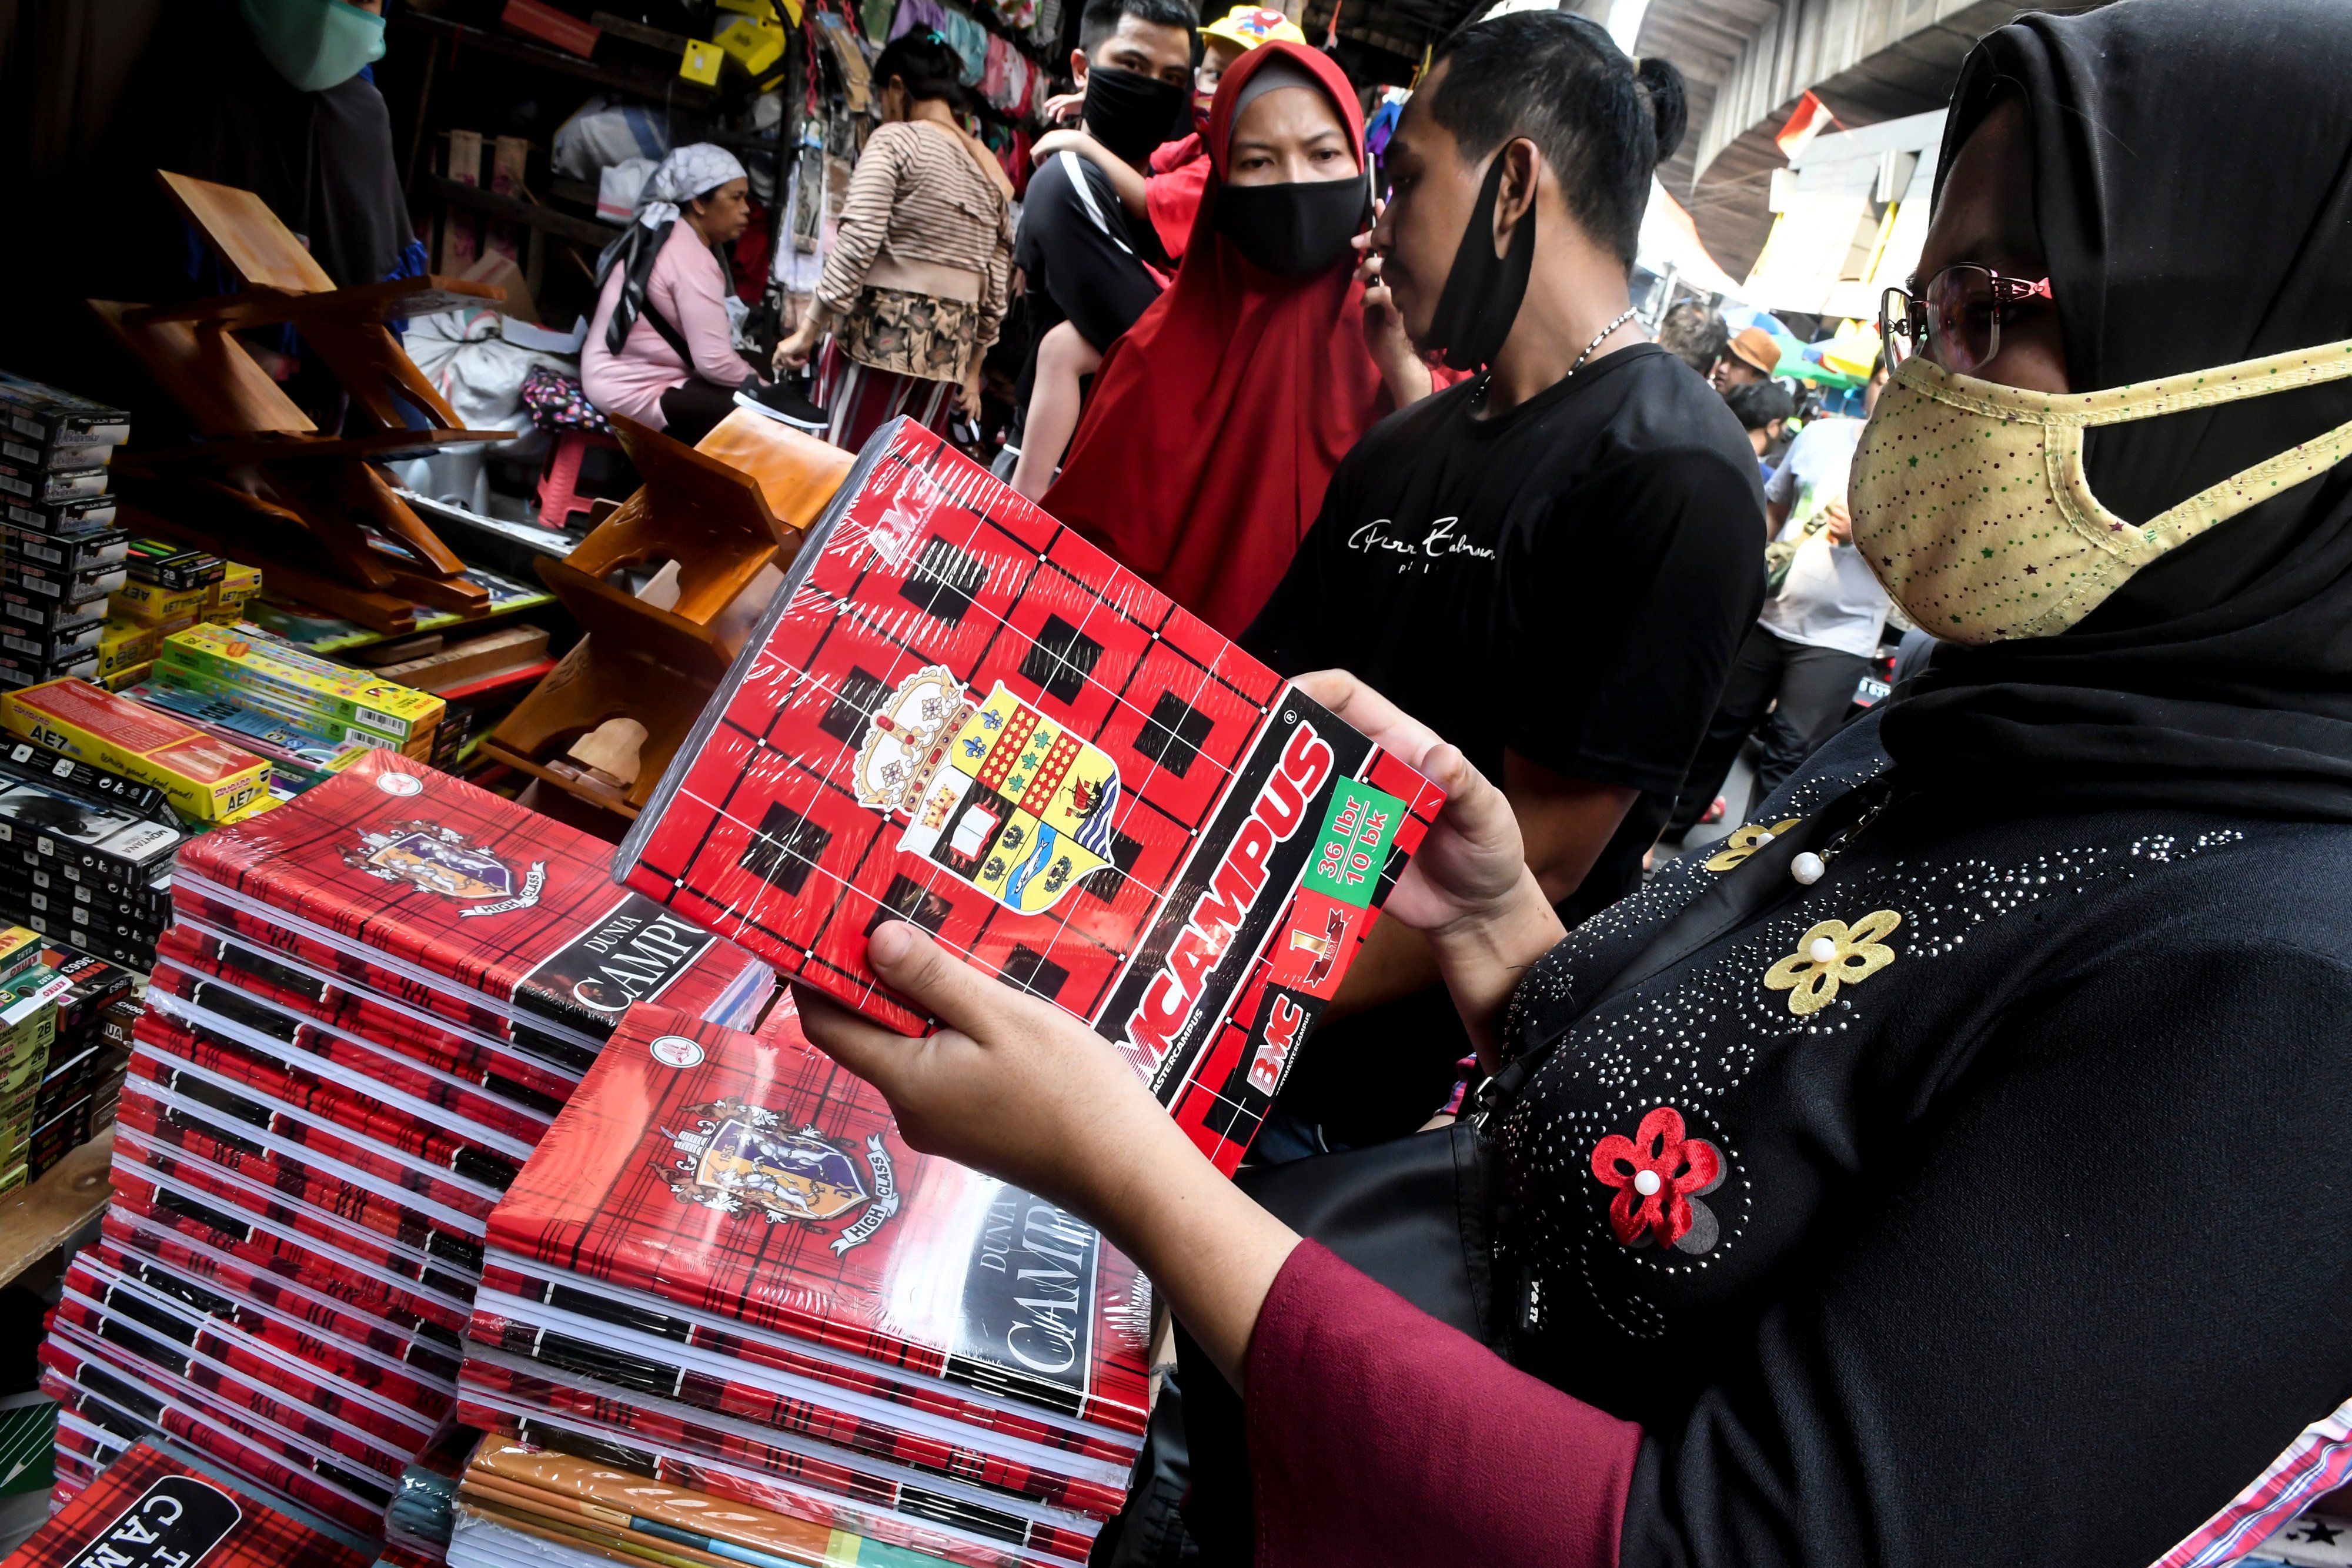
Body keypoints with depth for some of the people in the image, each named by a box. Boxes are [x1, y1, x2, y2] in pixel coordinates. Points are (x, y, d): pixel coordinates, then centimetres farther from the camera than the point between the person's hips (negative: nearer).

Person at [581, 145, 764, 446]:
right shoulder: (691, 258, -21)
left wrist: (749, 371, 3)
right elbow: (714, 362, -25)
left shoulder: (659, 234, 10)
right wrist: (756, 383, -7)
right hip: (637, 394, -11)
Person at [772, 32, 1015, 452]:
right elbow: (996, 289, 14)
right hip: (948, 347, 6)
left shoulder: (895, 140, -3)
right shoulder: (992, 171, 14)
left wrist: (808, 330, -11)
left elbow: (857, 243, -14)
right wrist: (972, 369, 21)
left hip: (880, 332, -6)